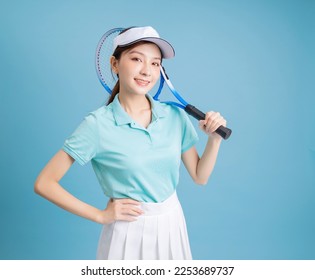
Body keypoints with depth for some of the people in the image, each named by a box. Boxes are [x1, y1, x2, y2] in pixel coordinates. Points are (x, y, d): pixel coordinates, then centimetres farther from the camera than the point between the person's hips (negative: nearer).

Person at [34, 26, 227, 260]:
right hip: (128, 232, -4)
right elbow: (44, 184, -13)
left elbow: (200, 177, 5)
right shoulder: (97, 124, -16)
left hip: (173, 224, 4)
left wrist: (214, 139, -11)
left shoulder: (176, 116, -5)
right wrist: (100, 215, -12)